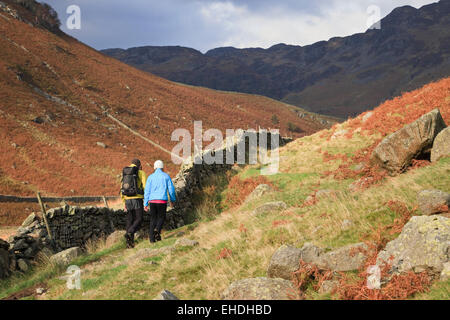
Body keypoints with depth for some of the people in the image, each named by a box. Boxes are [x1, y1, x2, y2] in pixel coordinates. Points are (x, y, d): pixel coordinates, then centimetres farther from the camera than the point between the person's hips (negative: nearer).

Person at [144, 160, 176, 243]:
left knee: (153, 219, 10)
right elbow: (171, 189, 4)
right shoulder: (166, 176, 4)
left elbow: (147, 190, 3)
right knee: (161, 217, 12)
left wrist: (146, 204, 5)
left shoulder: (151, 177, 7)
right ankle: (157, 230, -17)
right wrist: (172, 200, 19)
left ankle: (152, 238, 7)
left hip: (152, 201, 2)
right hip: (162, 200, -2)